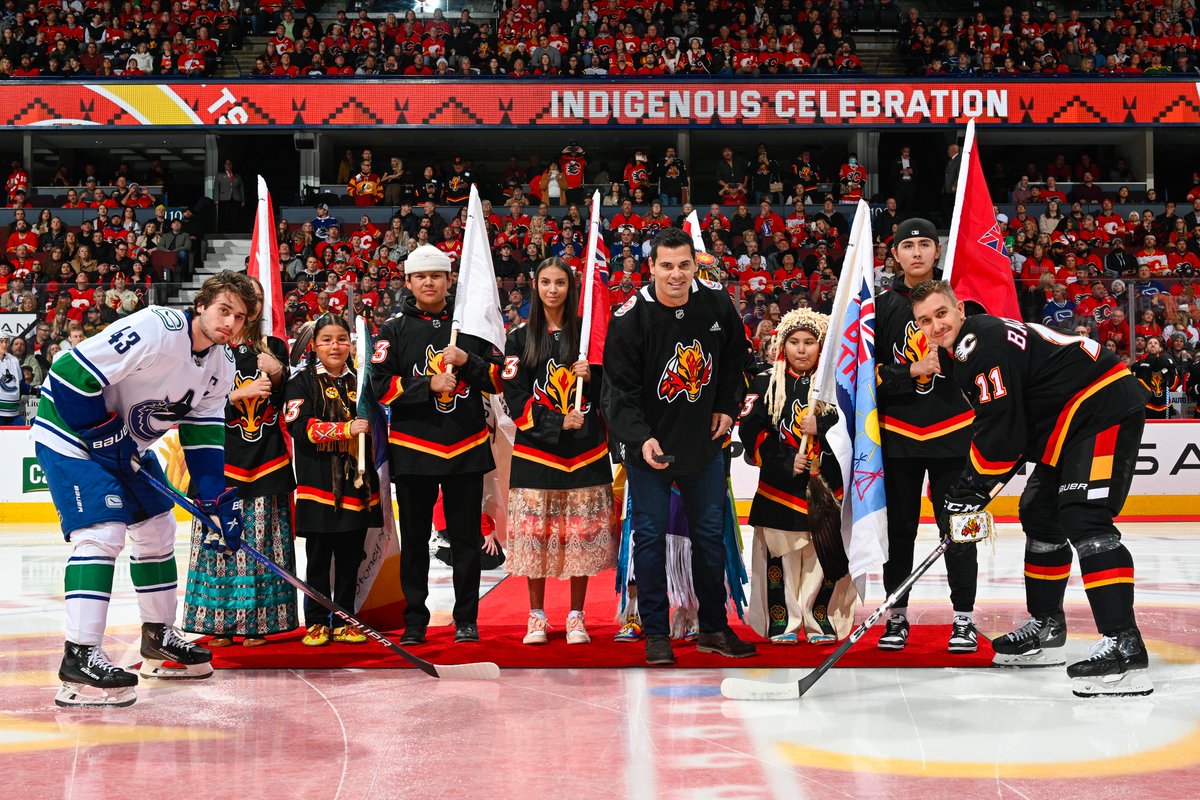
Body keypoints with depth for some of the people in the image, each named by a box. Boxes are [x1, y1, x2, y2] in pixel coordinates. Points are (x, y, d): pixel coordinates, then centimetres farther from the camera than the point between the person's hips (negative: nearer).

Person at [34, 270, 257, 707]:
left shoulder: (220, 365, -1)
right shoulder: (156, 331, -28)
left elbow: (204, 438, 3)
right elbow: (71, 373, -30)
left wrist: (220, 502, -5)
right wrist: (102, 431, -23)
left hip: (127, 443, 10)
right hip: (71, 434, -10)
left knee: (157, 528, 15)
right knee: (103, 532, -21)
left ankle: (159, 638, 30)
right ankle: (80, 658, -22)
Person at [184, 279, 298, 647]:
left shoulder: (274, 348, 12)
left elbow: (284, 407, 9)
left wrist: (277, 375, -9)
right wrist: (240, 394, -17)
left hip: (266, 459, 3)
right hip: (222, 455, -2)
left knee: (262, 540, 1)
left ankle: (256, 622, 6)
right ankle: (218, 622, 3)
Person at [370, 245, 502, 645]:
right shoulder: (395, 331, 6)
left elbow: (497, 379, 8)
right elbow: (382, 386, -3)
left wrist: (467, 362, -9)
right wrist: (429, 384, -14)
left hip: (466, 447, 1)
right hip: (413, 446, -1)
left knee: (466, 538, 5)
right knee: (414, 540, 5)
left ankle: (467, 619, 13)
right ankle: (414, 620, 13)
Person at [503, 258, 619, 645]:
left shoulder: (588, 332, 9)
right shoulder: (520, 338, 6)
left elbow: (607, 393, 11)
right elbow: (516, 398, -1)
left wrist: (591, 377, -11)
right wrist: (558, 422, -14)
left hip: (585, 450, 1)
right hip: (536, 449, -1)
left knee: (583, 535, 0)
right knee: (535, 533, -1)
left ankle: (576, 617, 10)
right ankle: (537, 616, 11)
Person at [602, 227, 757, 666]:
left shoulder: (716, 302, -6)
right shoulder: (630, 318, -18)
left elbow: (734, 356, 13)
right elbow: (620, 390, -17)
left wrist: (726, 406, 7)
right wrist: (641, 438, -30)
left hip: (704, 442, 4)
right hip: (649, 445, -4)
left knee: (710, 532, 11)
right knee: (650, 536, 0)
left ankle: (714, 628, 24)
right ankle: (656, 634, 11)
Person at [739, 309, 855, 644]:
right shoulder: (766, 384, 4)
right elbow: (751, 432, -2)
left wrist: (822, 426, -14)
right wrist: (785, 463, -11)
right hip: (780, 487, -1)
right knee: (780, 554, 1)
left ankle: (821, 622, 16)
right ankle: (781, 623, 11)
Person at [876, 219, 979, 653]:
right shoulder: (881, 307, 3)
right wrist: (912, 371, -14)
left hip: (952, 432, -1)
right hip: (897, 434, 1)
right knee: (899, 528, 7)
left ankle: (964, 618, 11)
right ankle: (897, 615, 19)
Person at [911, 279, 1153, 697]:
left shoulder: (981, 342, -17)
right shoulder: (967, 350, 16)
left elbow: (1002, 429, -21)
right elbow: (999, 423, 22)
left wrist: (973, 486, -11)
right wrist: (976, 488, 14)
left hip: (1105, 409, -12)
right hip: (1070, 421, 12)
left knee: (1084, 519, -22)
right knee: (1040, 515, 18)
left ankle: (1123, 645, -30)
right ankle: (1046, 630, 28)